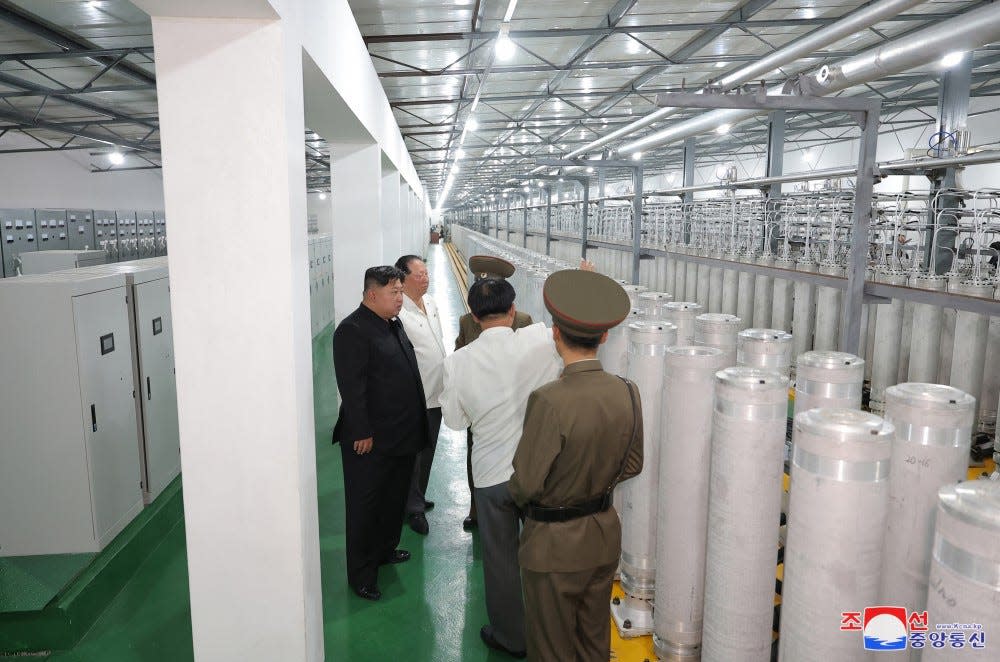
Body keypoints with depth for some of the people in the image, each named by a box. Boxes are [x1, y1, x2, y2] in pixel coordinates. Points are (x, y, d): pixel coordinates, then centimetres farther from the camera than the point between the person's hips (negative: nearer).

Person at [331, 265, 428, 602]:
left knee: (395, 498, 22)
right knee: (365, 507, 5)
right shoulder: (352, 330, -18)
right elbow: (352, 387, -22)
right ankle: (362, 574, 17)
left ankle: (385, 548, 41)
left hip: (402, 435, 9)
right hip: (370, 439, -9)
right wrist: (362, 433, -22)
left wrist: (416, 422, 16)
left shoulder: (394, 324, 10)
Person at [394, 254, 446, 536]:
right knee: (413, 455, 6)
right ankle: (414, 508, 22)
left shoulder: (430, 303, 7)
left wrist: (445, 380, 19)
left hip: (435, 394, 8)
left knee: (427, 452, 20)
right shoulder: (399, 313, -21)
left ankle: (418, 497, 38)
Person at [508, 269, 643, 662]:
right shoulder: (627, 394, -11)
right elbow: (632, 465, 2)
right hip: (605, 533, 6)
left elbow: (526, 482, -21)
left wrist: (516, 494, 0)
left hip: (555, 543, -5)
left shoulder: (549, 401, -29)